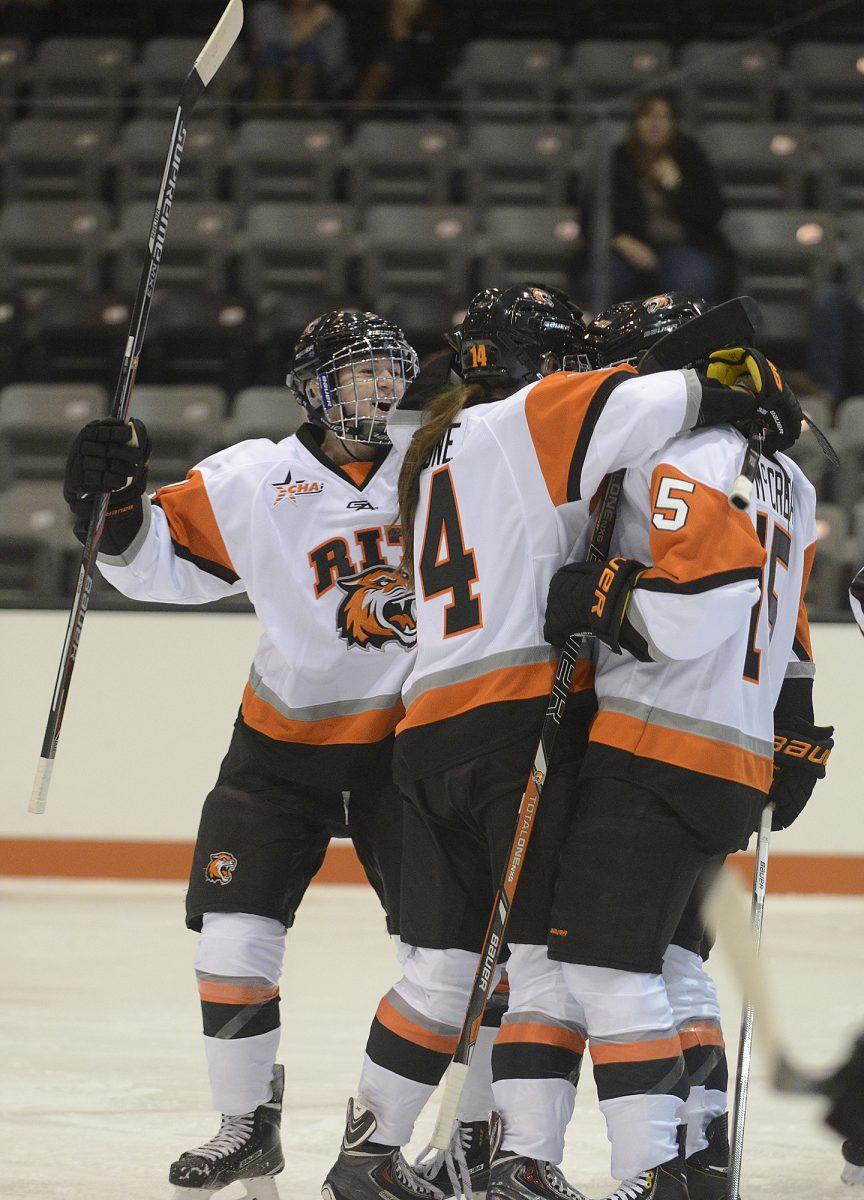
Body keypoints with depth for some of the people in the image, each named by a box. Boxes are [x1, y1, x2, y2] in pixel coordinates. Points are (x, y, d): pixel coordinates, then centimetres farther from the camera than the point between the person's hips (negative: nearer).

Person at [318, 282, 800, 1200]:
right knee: (547, 954, -5)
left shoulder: (432, 446, 23)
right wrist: (746, 399, -2)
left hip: (429, 731, 8)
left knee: (442, 962, 15)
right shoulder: (524, 422, -3)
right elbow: (642, 408, -15)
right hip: (520, 717, -8)